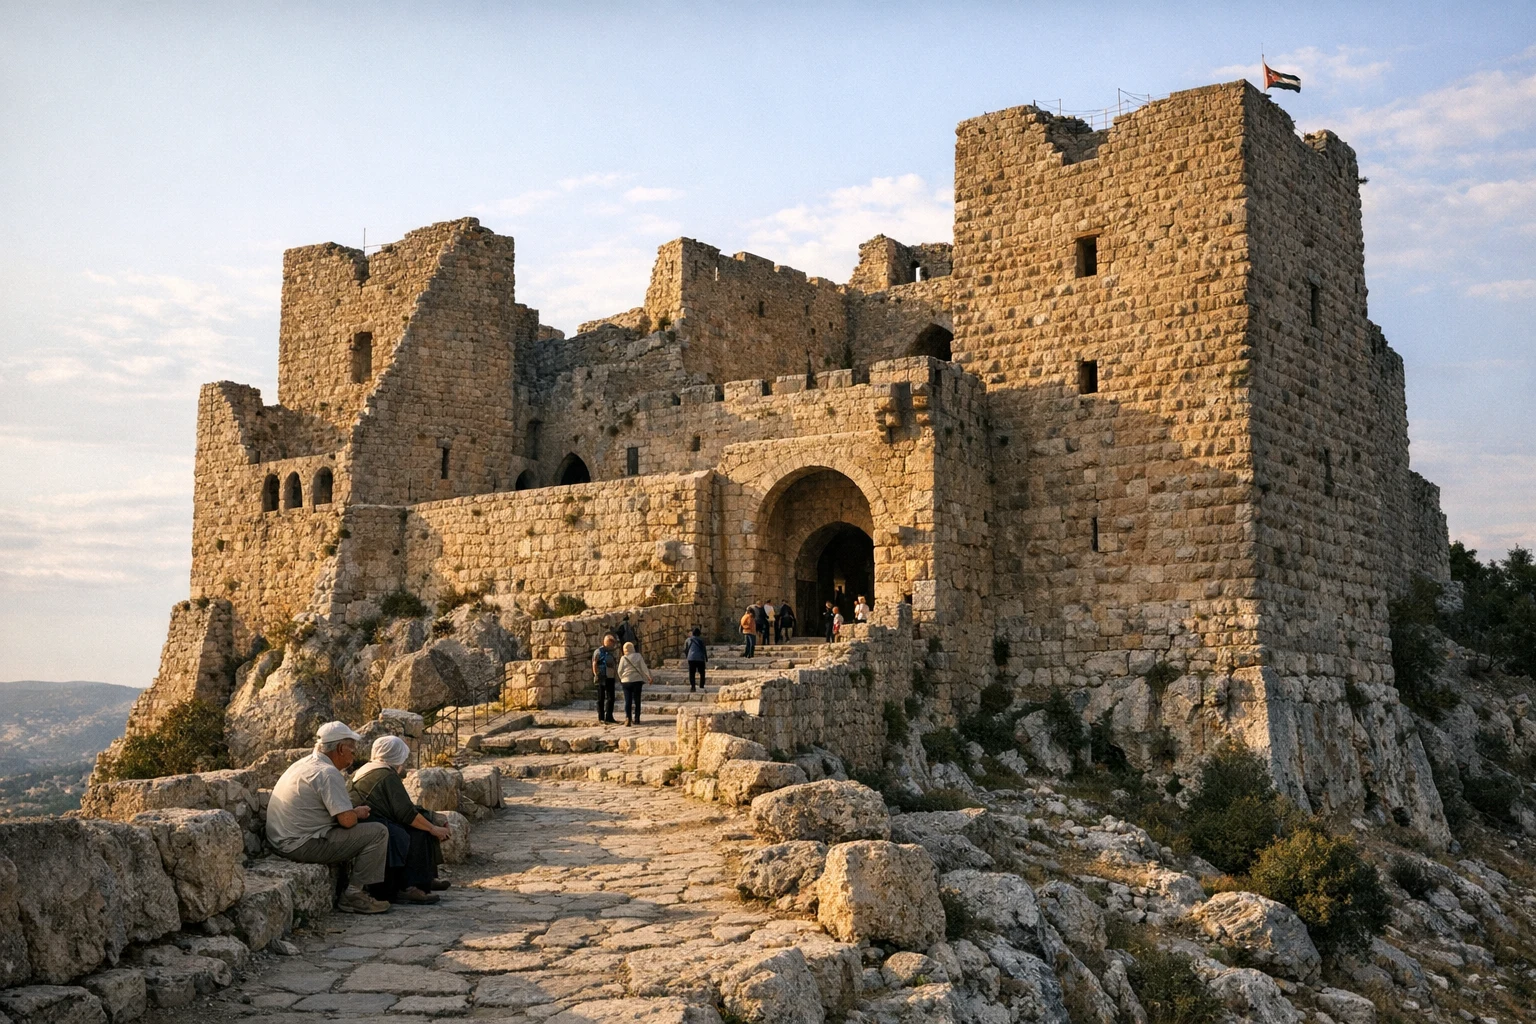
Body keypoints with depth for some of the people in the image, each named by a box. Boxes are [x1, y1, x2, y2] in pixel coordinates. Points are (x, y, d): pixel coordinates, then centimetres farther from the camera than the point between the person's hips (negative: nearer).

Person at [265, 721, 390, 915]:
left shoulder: (303, 763, 14)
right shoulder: (328, 773, -17)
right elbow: (346, 819, -22)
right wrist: (358, 813, 0)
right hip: (303, 845, -10)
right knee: (377, 832, -11)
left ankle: (341, 889, 25)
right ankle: (353, 895, -5)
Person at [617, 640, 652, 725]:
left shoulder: (623, 658, -3)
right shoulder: (638, 656, -3)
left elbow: (620, 671, 1)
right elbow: (644, 668, -3)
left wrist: (622, 678, 20)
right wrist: (649, 677, 7)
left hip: (626, 681, 0)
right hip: (637, 680, 0)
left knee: (627, 701, 3)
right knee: (636, 700, 9)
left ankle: (627, 718, -11)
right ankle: (636, 719, 10)